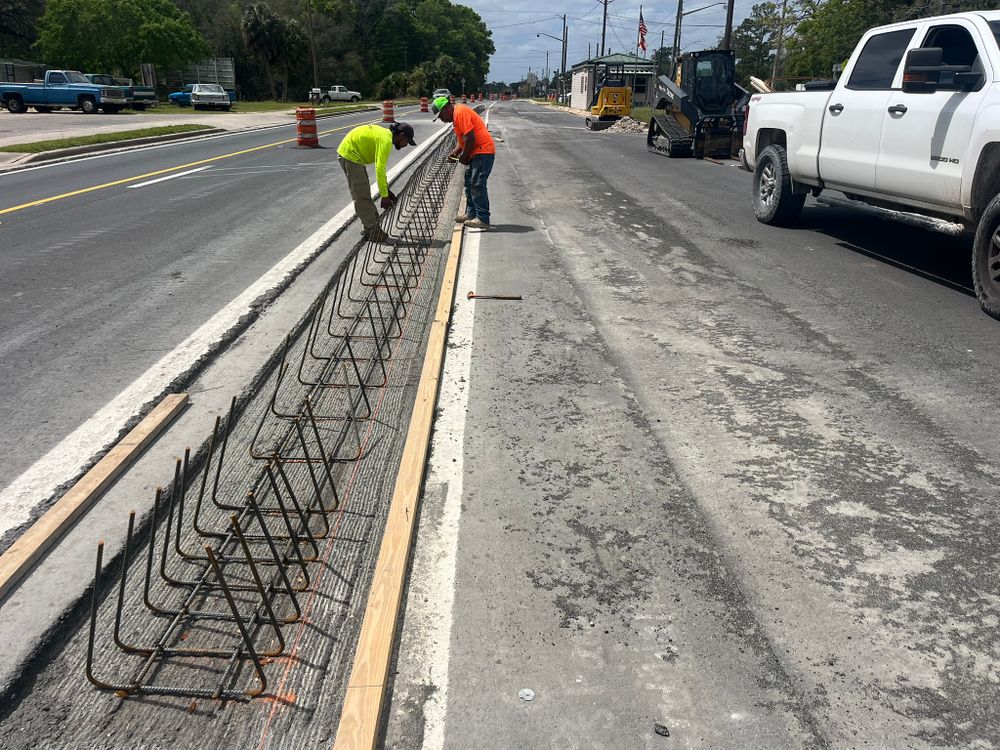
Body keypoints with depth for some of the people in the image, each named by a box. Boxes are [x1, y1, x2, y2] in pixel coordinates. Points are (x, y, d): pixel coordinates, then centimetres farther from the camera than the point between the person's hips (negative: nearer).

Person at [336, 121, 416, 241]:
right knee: (362, 196, -5)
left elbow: (381, 166, 17)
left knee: (363, 194, 16)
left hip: (346, 153, 11)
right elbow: (380, 169, -24)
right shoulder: (386, 140, -19)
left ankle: (370, 226, 24)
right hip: (350, 155, -11)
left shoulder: (385, 134, 12)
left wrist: (387, 190, 16)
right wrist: (384, 196, -21)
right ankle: (372, 231, 0)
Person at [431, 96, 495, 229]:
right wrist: (456, 152, 9)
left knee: (477, 185, -12)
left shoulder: (460, 113, -15)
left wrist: (464, 156, -12)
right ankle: (471, 213, 24)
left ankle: (483, 219, -12)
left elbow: (470, 138, -22)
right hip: (477, 153, 11)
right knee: (469, 183, 16)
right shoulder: (457, 114, 18)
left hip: (483, 152, -11)